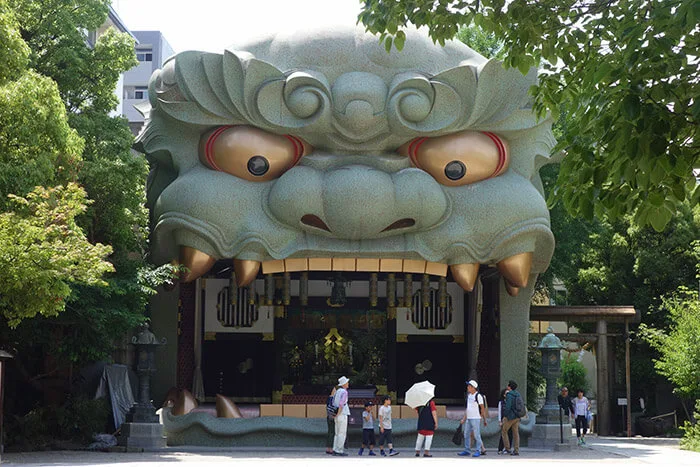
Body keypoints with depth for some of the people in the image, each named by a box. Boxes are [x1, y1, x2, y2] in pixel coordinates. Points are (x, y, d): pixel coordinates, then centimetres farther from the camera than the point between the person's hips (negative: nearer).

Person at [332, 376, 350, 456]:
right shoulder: (344, 392, -12)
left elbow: (333, 403, 15)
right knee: (342, 433, -6)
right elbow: (341, 404, -20)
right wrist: (338, 413, -15)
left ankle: (335, 450, 9)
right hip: (342, 414, -8)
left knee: (337, 433, 10)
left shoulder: (337, 391, 14)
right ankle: (339, 450, -8)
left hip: (337, 416, 8)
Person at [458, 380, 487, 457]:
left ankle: (478, 451, 1)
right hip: (468, 419, 8)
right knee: (466, 435, 10)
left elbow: (482, 409, -8)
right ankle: (467, 450, 18)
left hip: (476, 418, -8)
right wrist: (464, 419, 19)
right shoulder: (468, 396, 14)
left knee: (477, 435, -5)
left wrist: (484, 420, -8)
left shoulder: (478, 396, -10)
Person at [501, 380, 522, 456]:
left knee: (504, 431, 8)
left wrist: (504, 416, -12)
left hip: (510, 417, -7)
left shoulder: (509, 395, -14)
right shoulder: (518, 394, 11)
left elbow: (508, 407, -21)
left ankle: (507, 449, 5)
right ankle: (516, 450, 6)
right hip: (517, 417, 7)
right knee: (516, 433, 8)